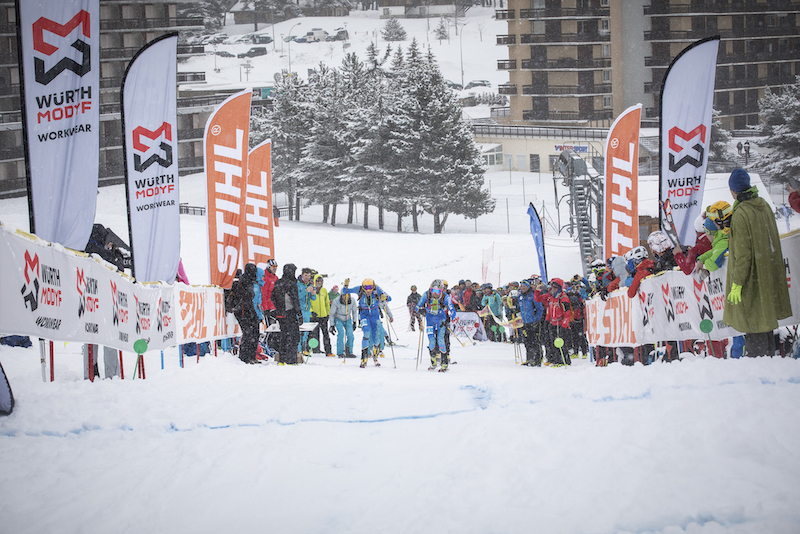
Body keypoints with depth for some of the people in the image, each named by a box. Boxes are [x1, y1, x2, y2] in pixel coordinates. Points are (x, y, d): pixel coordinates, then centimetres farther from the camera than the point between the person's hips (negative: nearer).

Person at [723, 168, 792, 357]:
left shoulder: (741, 214, -22)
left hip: (751, 276, -8)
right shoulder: (764, 206, 2)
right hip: (768, 272, 8)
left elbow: (742, 253, -22)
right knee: (763, 317, 19)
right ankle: (769, 356, 28)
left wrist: (737, 283, -18)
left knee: (752, 320, 0)